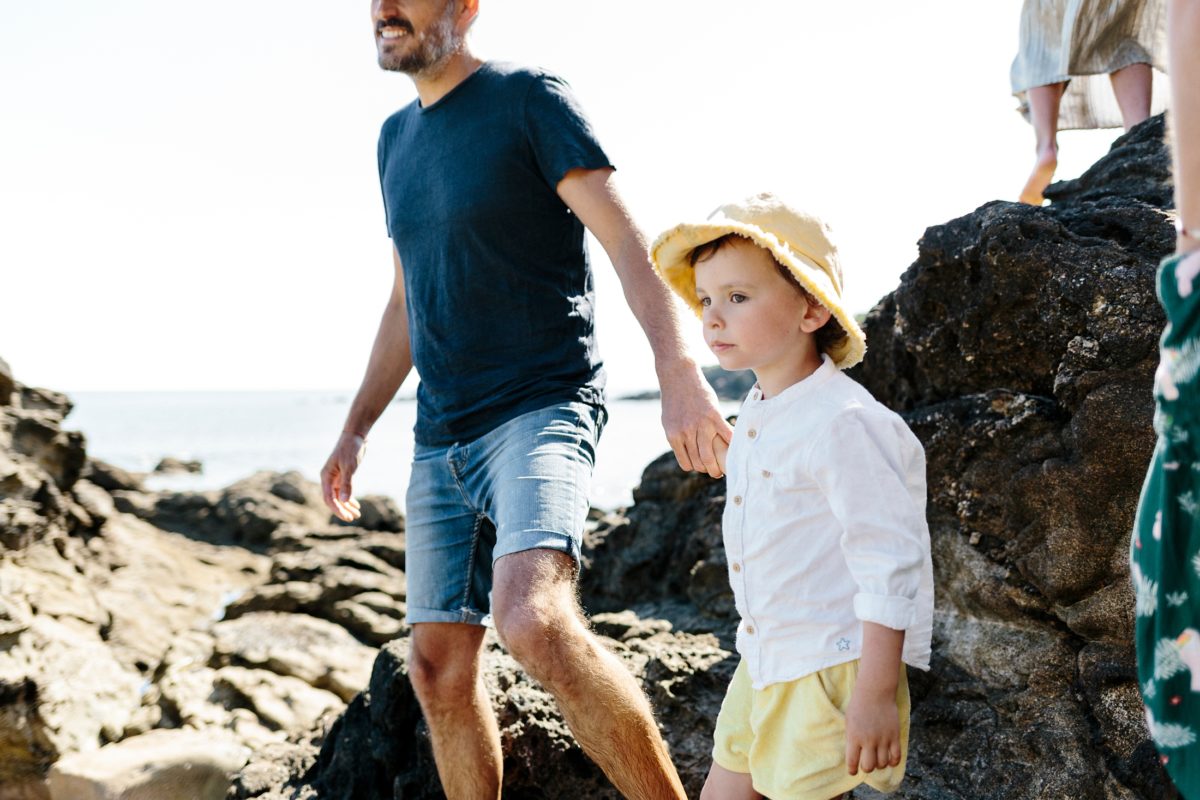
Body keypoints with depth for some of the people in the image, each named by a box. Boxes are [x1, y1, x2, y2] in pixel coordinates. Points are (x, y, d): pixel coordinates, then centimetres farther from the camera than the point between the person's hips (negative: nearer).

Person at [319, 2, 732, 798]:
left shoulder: (529, 100, -4)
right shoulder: (397, 137, 18)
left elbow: (628, 241, -14)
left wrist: (680, 373, -28)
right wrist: (356, 429, 20)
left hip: (542, 411, -8)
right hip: (441, 439, 8)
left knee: (533, 618, -30)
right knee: (439, 667, 8)